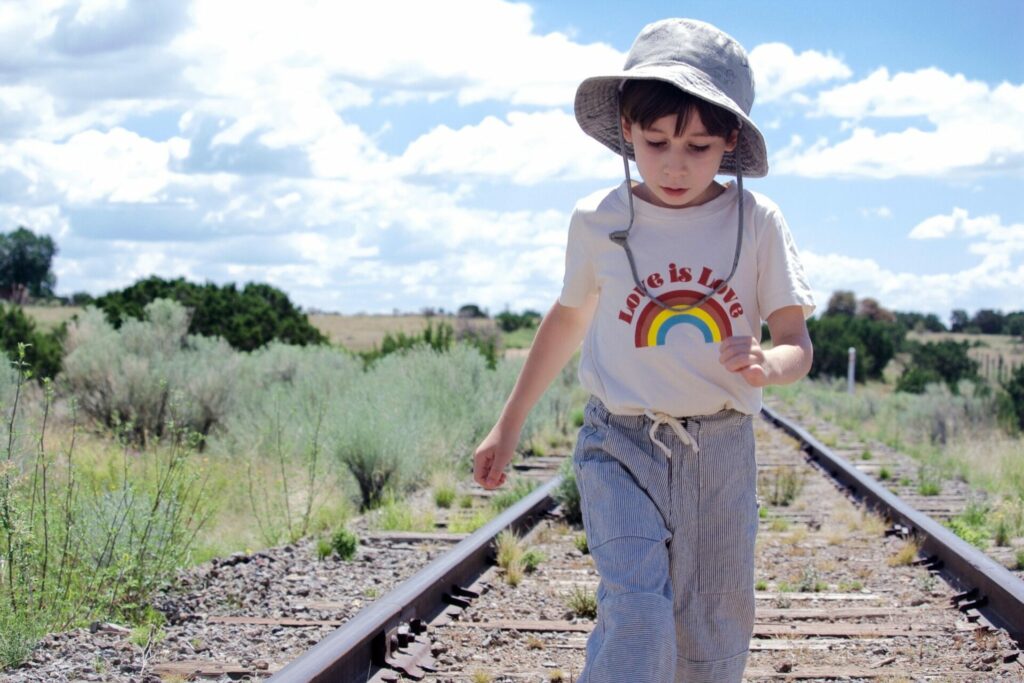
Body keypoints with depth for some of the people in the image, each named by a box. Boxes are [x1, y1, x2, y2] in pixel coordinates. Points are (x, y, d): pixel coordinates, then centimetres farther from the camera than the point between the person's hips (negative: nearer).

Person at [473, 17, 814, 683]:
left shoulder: (756, 221, -4)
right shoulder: (597, 221, -2)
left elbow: (797, 345, -2)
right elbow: (570, 317, 16)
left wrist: (768, 364, -27)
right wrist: (509, 426, 21)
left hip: (721, 452, 1)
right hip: (621, 446, -1)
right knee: (637, 619, -20)